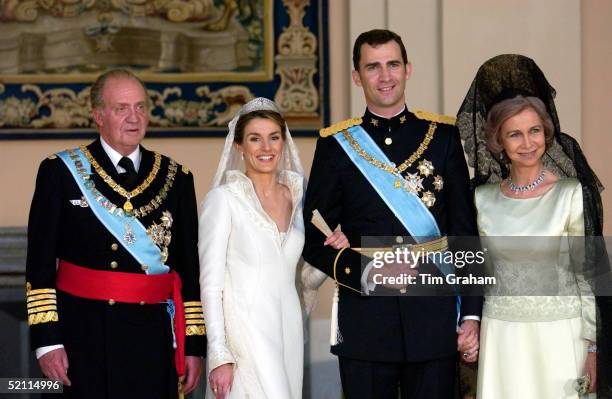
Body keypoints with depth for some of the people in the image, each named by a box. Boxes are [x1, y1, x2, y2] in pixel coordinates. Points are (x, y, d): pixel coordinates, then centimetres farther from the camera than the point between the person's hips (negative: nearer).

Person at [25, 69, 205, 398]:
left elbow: (191, 268, 10)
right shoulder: (61, 172, 2)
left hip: (156, 337, 2)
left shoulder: (176, 179, 10)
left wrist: (194, 345, 5)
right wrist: (47, 340, -8)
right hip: (88, 336, -2)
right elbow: (41, 265, -1)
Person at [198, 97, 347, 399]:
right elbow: (210, 283, -8)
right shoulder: (223, 199, -5)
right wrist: (219, 356, -14)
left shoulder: (297, 196, 11)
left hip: (287, 329, 5)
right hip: (243, 336, -5)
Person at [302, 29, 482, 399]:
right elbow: (312, 235, 4)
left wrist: (472, 314, -1)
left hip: (435, 317, 1)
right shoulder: (336, 144, 4)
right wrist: (365, 273, -13)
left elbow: (466, 232, 5)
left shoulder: (443, 136, 6)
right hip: (365, 322, 0)